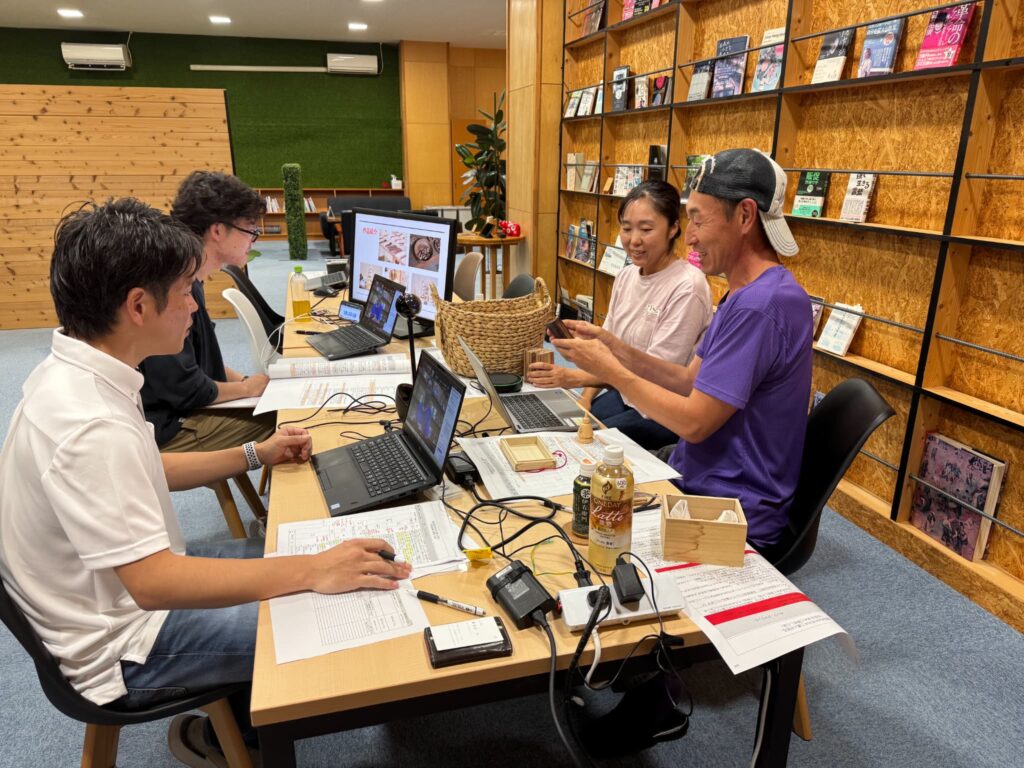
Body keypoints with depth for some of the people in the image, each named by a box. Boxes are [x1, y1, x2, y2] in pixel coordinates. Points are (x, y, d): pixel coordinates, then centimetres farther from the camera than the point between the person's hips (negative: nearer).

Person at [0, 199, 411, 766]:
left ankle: (236, 719, 25)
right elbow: (152, 583, -34)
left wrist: (256, 455, 9)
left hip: (126, 587, 9)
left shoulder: (72, 373, -2)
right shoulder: (88, 425, -33)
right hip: (123, 651, -9)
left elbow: (143, 473, 12)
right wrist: (313, 571, -37)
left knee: (293, 555, 14)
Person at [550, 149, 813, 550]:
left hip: (734, 517, -9)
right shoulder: (747, 293, 10)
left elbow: (694, 422, -23)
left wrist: (611, 370, -13)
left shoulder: (760, 304, -24)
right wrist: (615, 348, -3)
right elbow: (691, 380, 8)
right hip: (697, 479, 9)